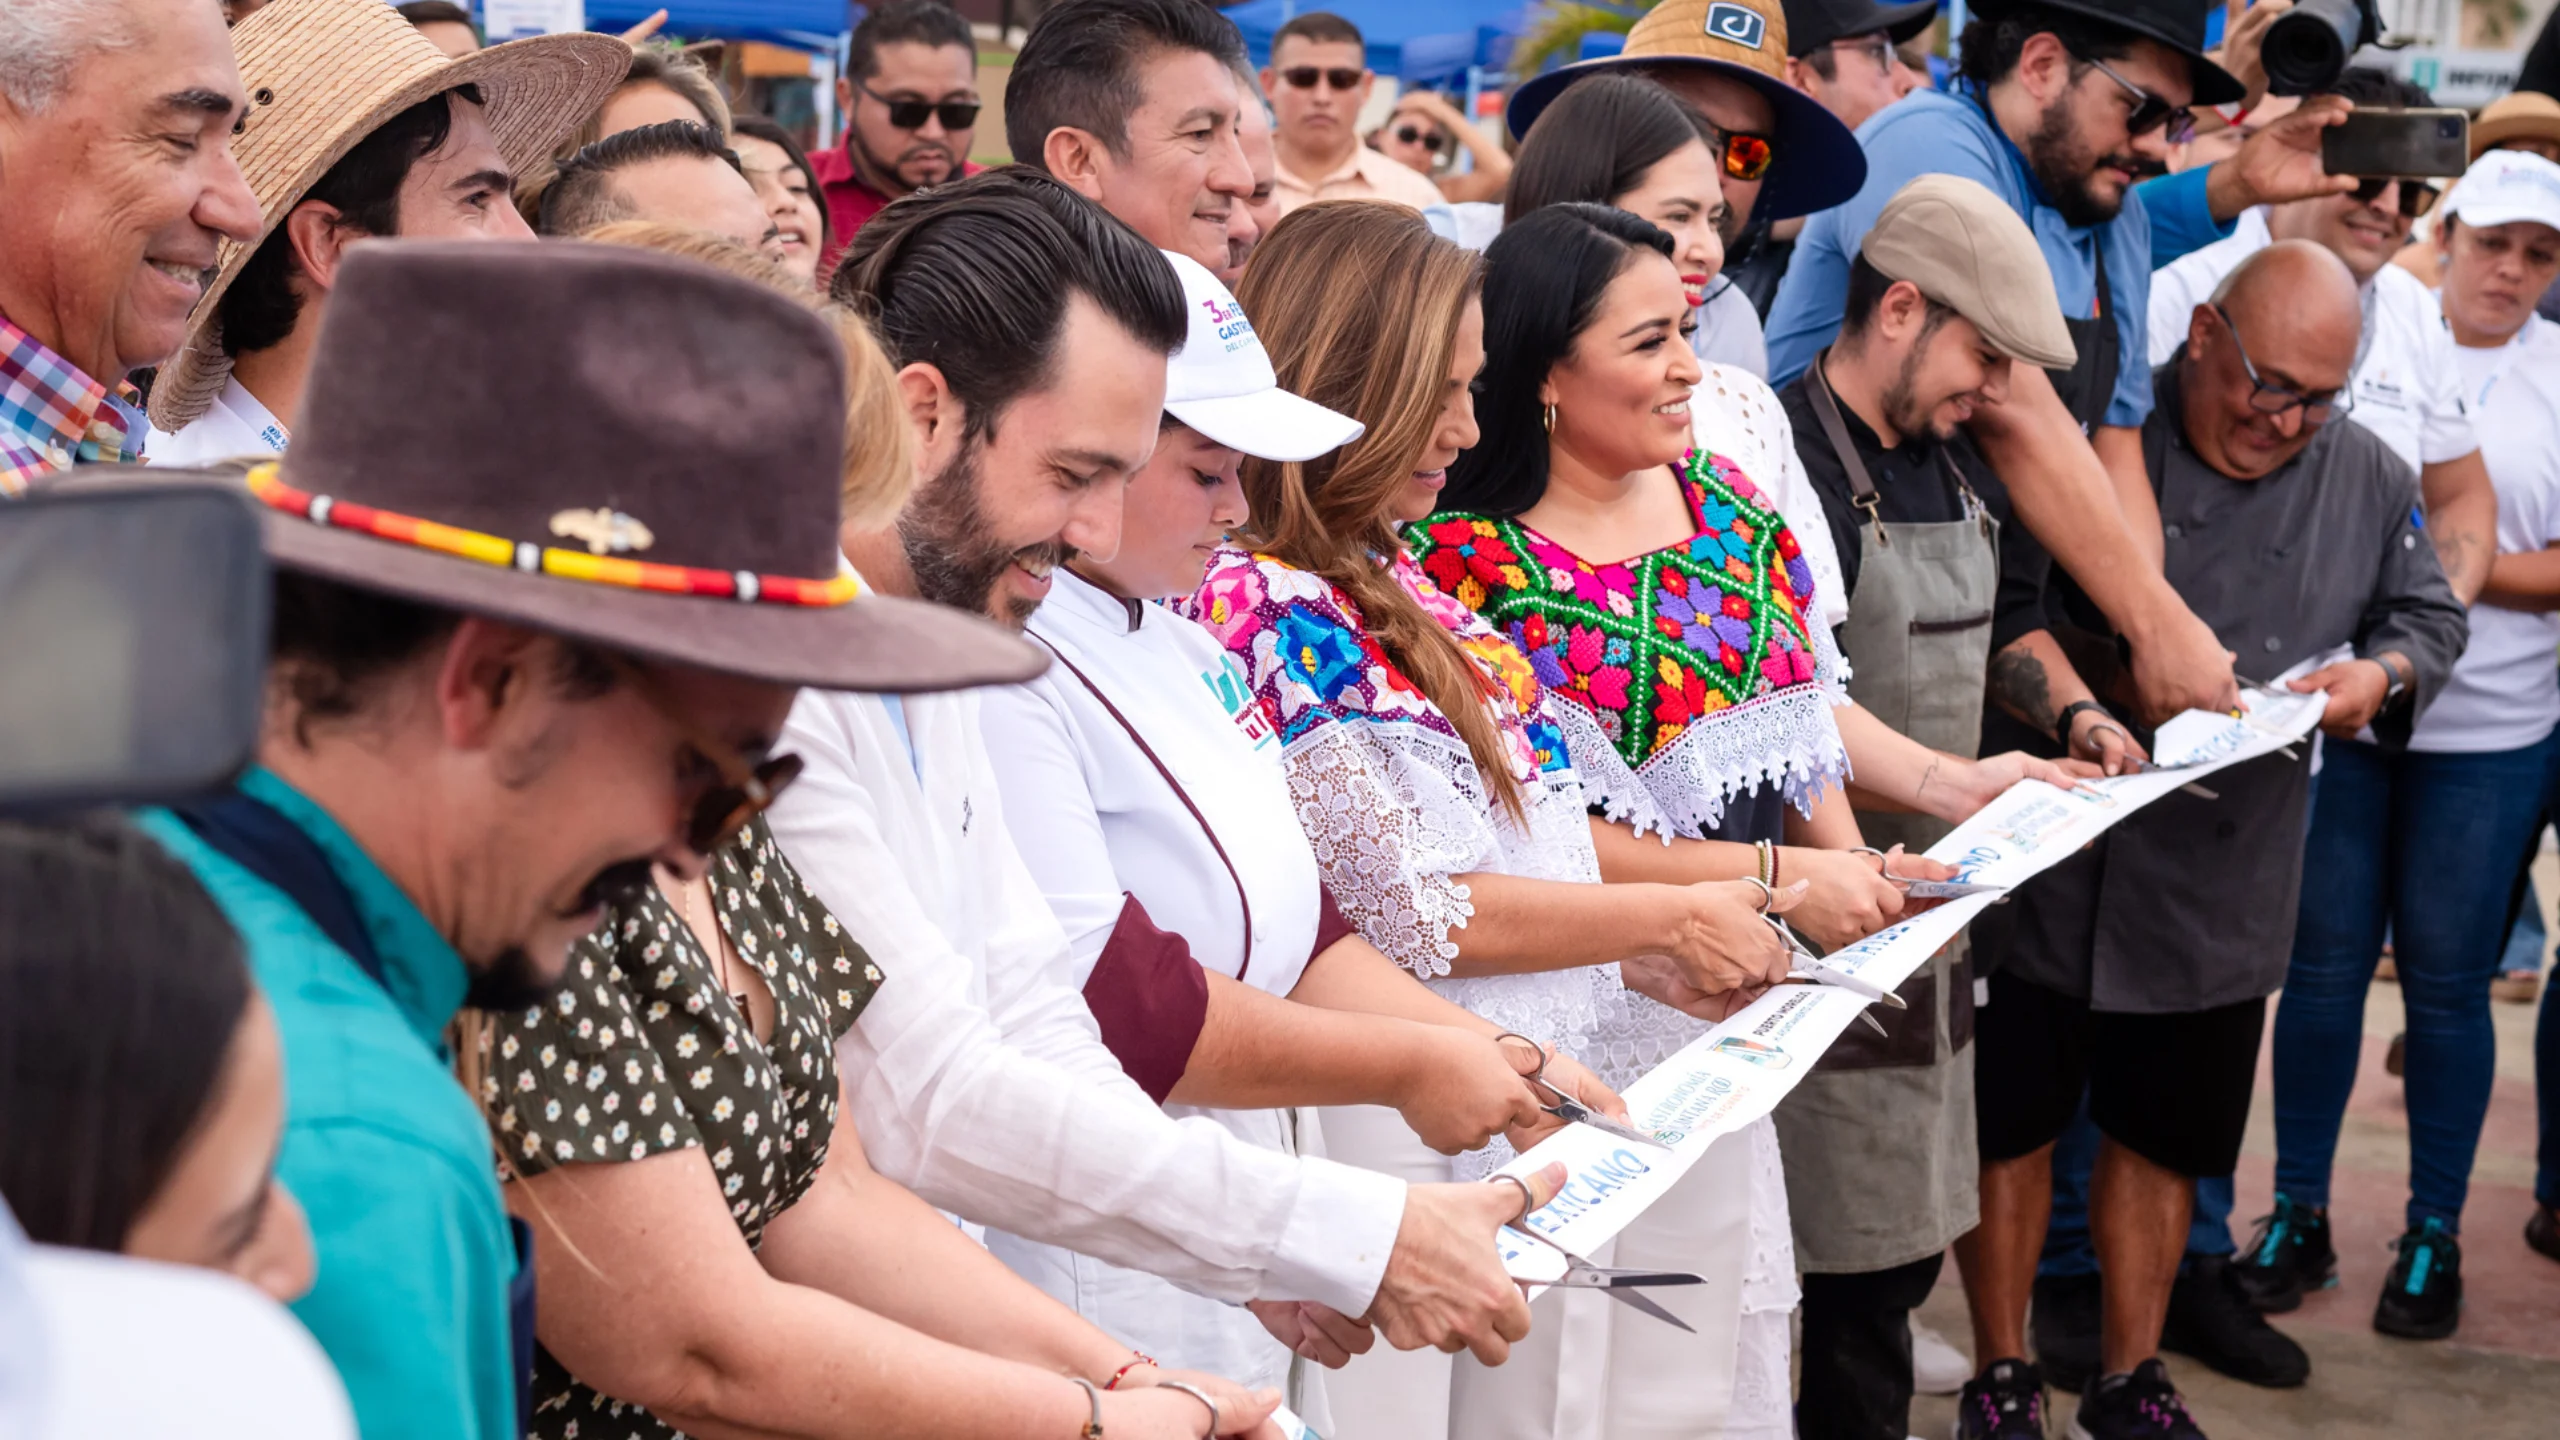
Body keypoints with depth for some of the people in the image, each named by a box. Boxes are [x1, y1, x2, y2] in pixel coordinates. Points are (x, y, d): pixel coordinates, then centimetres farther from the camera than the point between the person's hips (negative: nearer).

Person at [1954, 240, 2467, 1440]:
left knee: (2162, 1139, 17)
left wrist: (2382, 673, -6)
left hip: (2222, 883, 4)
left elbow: (2429, 614, 15)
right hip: (2050, 867, -3)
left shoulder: (2367, 478, 2)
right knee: (2009, 1125, 8)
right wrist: (2103, 685, -23)